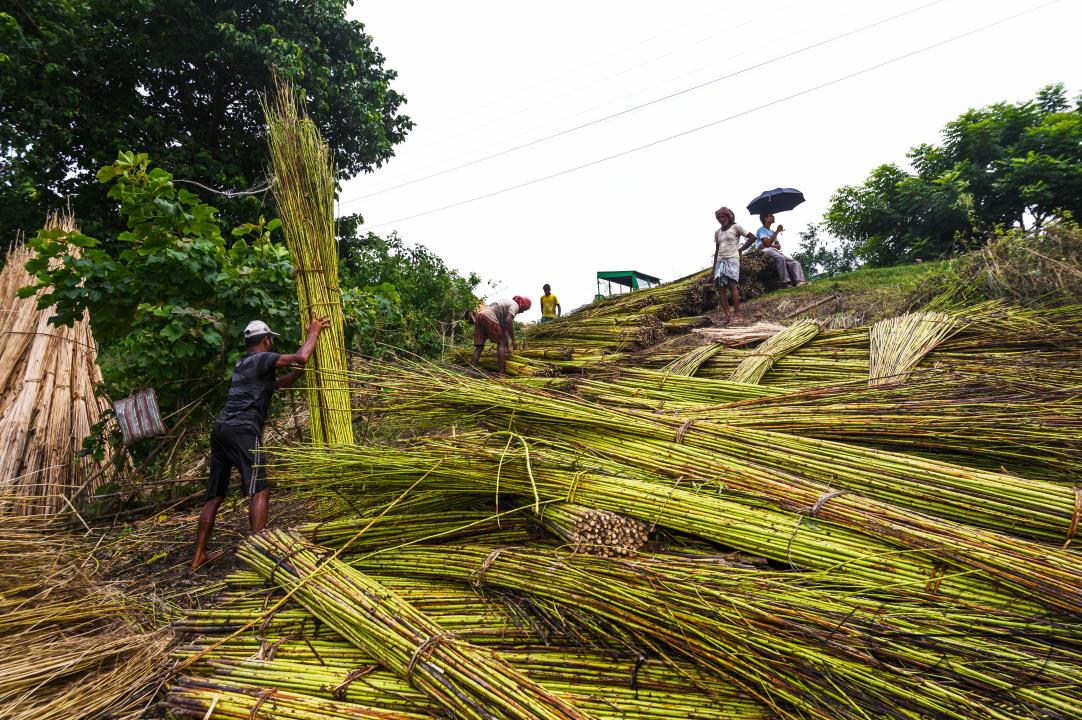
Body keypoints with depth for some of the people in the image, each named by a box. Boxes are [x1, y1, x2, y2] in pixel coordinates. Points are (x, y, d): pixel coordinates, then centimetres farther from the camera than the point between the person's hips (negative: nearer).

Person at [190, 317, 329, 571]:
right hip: (242, 430, -9)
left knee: (215, 495, 11)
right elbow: (300, 358, -13)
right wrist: (314, 332, 2)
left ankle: (199, 555, 13)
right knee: (259, 490, -10)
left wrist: (302, 368, 32)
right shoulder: (262, 359, 0)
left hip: (220, 427, 9)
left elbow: (281, 383, 33)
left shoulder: (241, 364, 27)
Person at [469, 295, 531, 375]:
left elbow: (504, 328, 35)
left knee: (479, 346, 6)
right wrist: (513, 340, -6)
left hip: (478, 315, 9)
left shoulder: (507, 303, 33)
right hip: (488, 316, -9)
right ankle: (502, 372, -6)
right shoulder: (515, 305, 6)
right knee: (501, 342, 0)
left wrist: (507, 347, 37)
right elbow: (508, 320, -12)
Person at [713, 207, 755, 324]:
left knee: (732, 285, -16)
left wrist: (741, 249, 0)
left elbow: (752, 237, 1)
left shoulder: (736, 227, 3)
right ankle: (727, 315, -8)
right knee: (720, 287, -6)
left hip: (732, 259, -6)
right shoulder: (717, 232, 18)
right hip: (720, 260, 6)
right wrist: (714, 266, 14)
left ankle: (736, 314, -17)